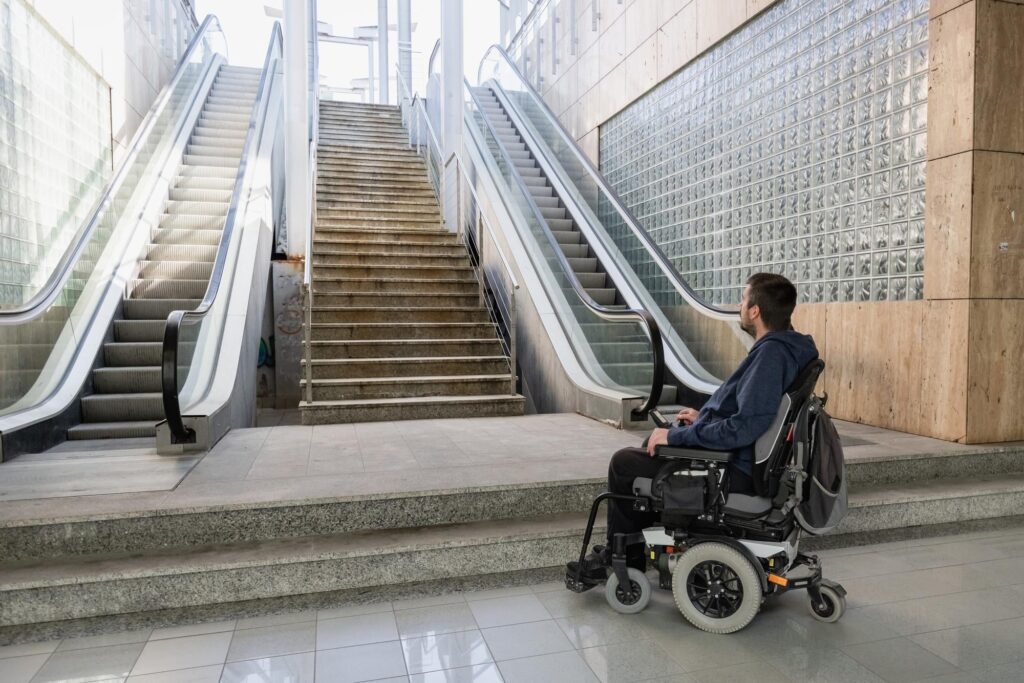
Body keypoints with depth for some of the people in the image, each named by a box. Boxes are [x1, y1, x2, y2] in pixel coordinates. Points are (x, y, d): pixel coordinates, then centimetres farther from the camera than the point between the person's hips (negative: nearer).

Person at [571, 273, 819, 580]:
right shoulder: (787, 346, 6)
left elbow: (744, 427, -32)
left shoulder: (772, 352, -26)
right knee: (653, 443, 24)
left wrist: (676, 436, -22)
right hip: (745, 460, 11)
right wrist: (705, 417, 17)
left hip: (736, 472, -11)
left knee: (624, 463, -2)